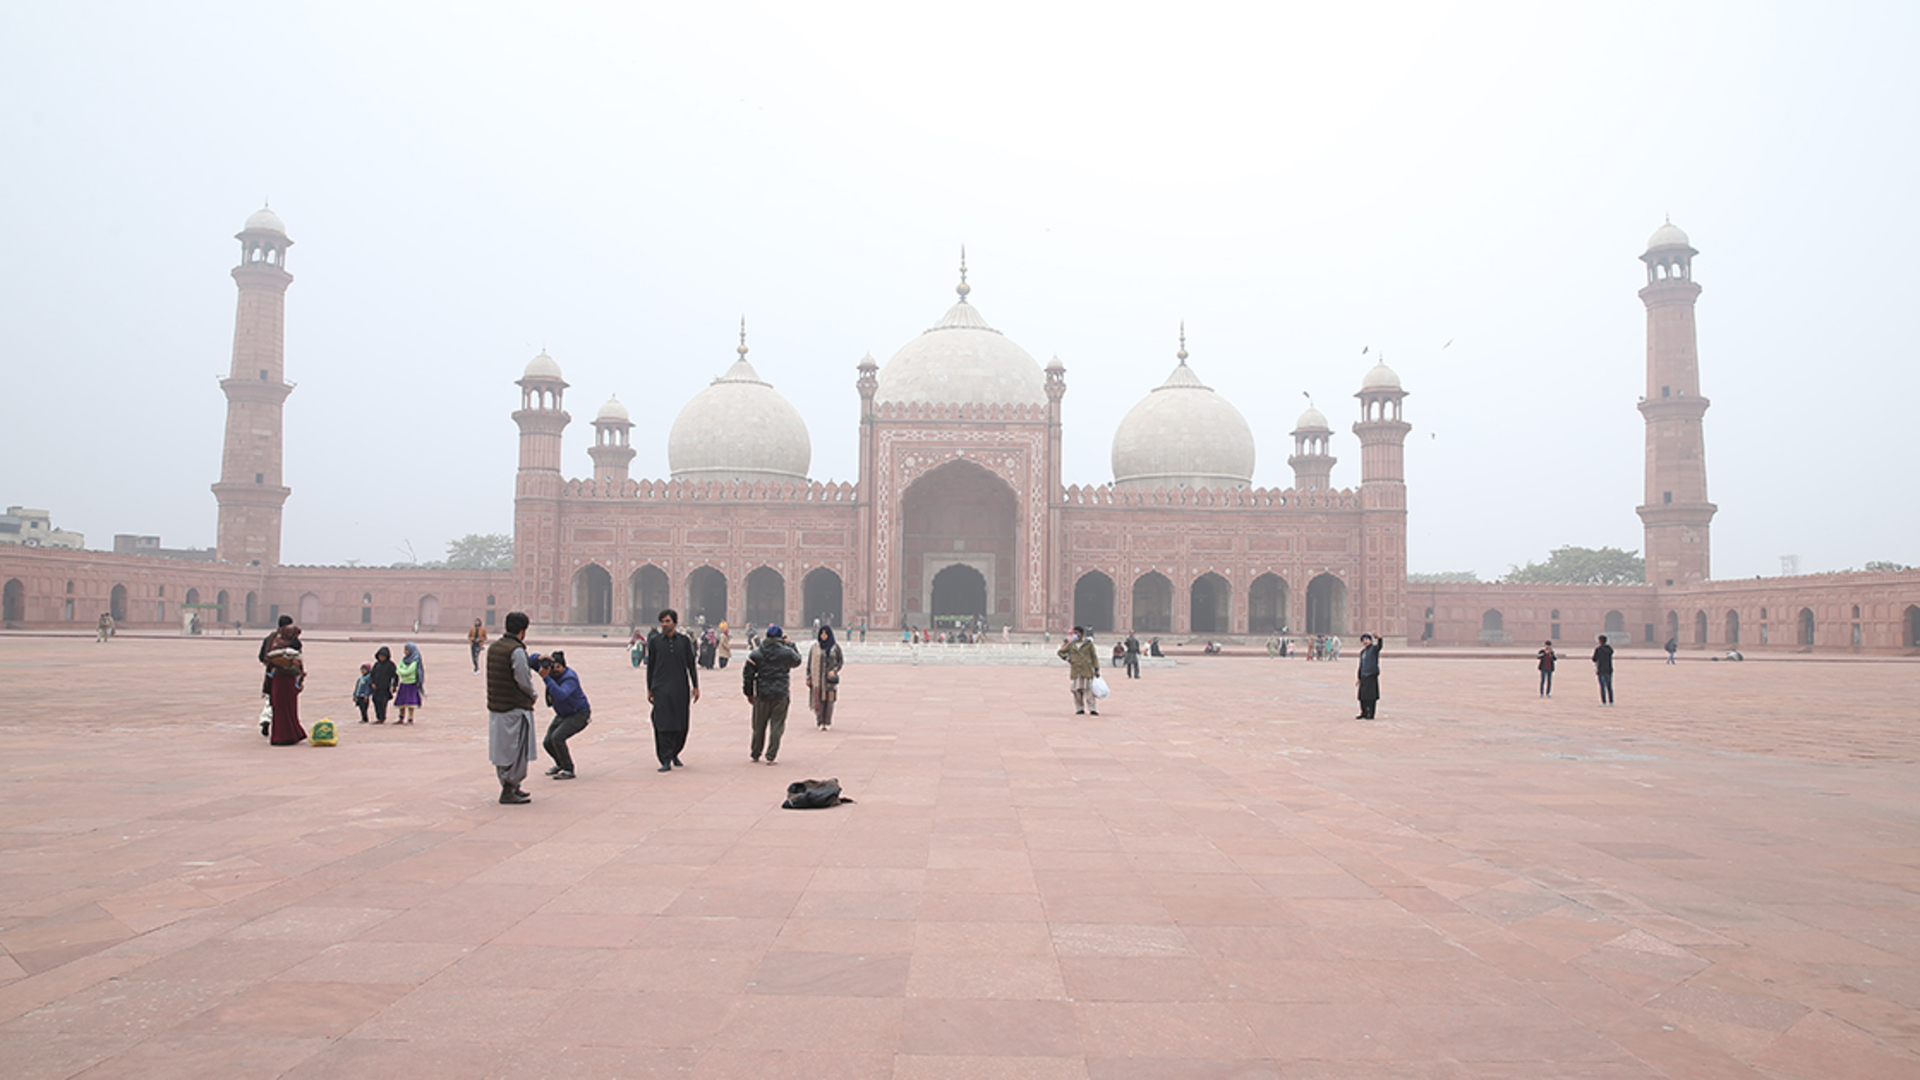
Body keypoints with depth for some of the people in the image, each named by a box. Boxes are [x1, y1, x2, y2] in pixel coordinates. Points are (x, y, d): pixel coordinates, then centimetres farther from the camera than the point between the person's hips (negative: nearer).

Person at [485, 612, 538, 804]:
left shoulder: (493, 646, 9)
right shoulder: (516, 651, -18)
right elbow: (524, 681, -17)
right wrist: (532, 696, 1)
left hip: (495, 707, 9)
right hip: (515, 709, -9)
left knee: (502, 750, 16)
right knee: (517, 750, -1)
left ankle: (512, 787, 27)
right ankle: (509, 792, 1)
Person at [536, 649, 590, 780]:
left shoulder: (570, 679, -30)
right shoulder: (551, 674, -8)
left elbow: (560, 695, -48)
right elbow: (530, 661, -4)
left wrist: (546, 678, -49)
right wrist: (540, 658, -27)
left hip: (579, 715, -8)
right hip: (562, 715, 8)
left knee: (557, 737, -25)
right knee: (547, 742, 4)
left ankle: (568, 770, -13)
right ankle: (560, 764, 35)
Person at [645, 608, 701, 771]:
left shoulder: (685, 641, 6)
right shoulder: (654, 641, 4)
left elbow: (691, 665, 8)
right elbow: (650, 666, 9)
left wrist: (695, 687, 3)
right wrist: (649, 689, 8)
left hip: (681, 689, 1)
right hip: (661, 689, -1)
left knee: (681, 725, 5)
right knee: (663, 725, -7)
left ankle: (675, 753, 25)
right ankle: (666, 761, -4)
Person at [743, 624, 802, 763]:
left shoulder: (756, 654, -1)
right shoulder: (786, 653, -6)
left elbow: (747, 674, 0)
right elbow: (797, 661, 16)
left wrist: (749, 693, 9)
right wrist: (790, 644, 20)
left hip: (762, 695, 2)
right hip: (781, 695, -2)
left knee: (759, 727, 15)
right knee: (776, 726, 4)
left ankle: (755, 755, 26)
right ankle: (770, 757, 1)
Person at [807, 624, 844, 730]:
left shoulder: (835, 646, 2)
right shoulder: (815, 647, 5)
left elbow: (840, 661, 7)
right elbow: (809, 662, 7)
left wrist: (834, 670, -10)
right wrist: (808, 677, 3)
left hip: (829, 677, 0)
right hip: (817, 677, 1)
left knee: (829, 699, -2)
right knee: (818, 700, -4)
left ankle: (827, 723, 5)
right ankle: (820, 722, 3)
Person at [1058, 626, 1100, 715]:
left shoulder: (1088, 643, 3)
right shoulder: (1071, 644, 9)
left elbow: (1094, 657, 5)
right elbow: (1061, 652, 19)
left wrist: (1096, 669, 0)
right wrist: (1066, 658, 1)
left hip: (1086, 670, -3)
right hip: (1075, 670, 3)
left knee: (1088, 689, -8)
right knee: (1076, 689, 0)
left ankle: (1092, 709, -7)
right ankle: (1080, 709, 8)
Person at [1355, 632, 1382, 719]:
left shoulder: (1374, 648, -3)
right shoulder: (1362, 652, 18)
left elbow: (1379, 646, -27)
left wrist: (1378, 638, -47)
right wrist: (1358, 678, 22)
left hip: (1372, 675, -7)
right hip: (1364, 676, 7)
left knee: (1371, 695, -4)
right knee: (1362, 695, 9)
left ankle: (1370, 714, 2)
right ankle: (1364, 713, 19)